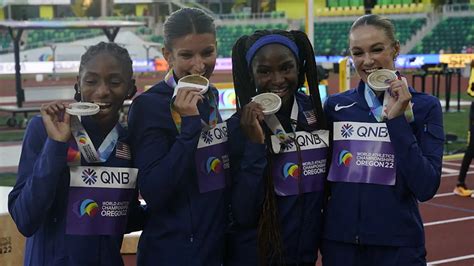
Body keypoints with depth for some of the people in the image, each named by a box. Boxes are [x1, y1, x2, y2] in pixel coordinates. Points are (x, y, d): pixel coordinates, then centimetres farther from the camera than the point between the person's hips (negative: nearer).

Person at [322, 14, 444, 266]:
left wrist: (396, 118, -17)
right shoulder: (335, 105, 2)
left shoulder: (424, 106, -4)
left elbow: (426, 188, -15)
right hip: (339, 241, 2)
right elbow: (322, 173, 9)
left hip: (398, 245, -2)